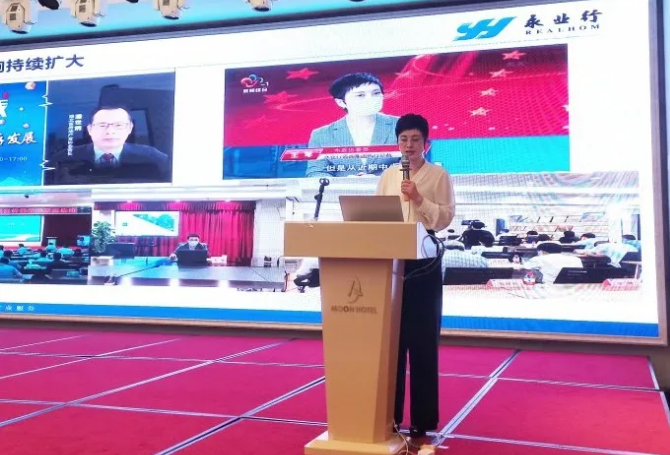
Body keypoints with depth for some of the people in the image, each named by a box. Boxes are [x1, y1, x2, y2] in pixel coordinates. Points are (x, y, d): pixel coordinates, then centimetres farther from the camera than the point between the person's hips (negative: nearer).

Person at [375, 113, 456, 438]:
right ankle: (389, 415, 17)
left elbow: (446, 217, -5)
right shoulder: (387, 176, 13)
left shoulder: (439, 175, 3)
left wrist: (418, 198, -17)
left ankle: (423, 419, 11)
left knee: (423, 340, 2)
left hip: (424, 262, -3)